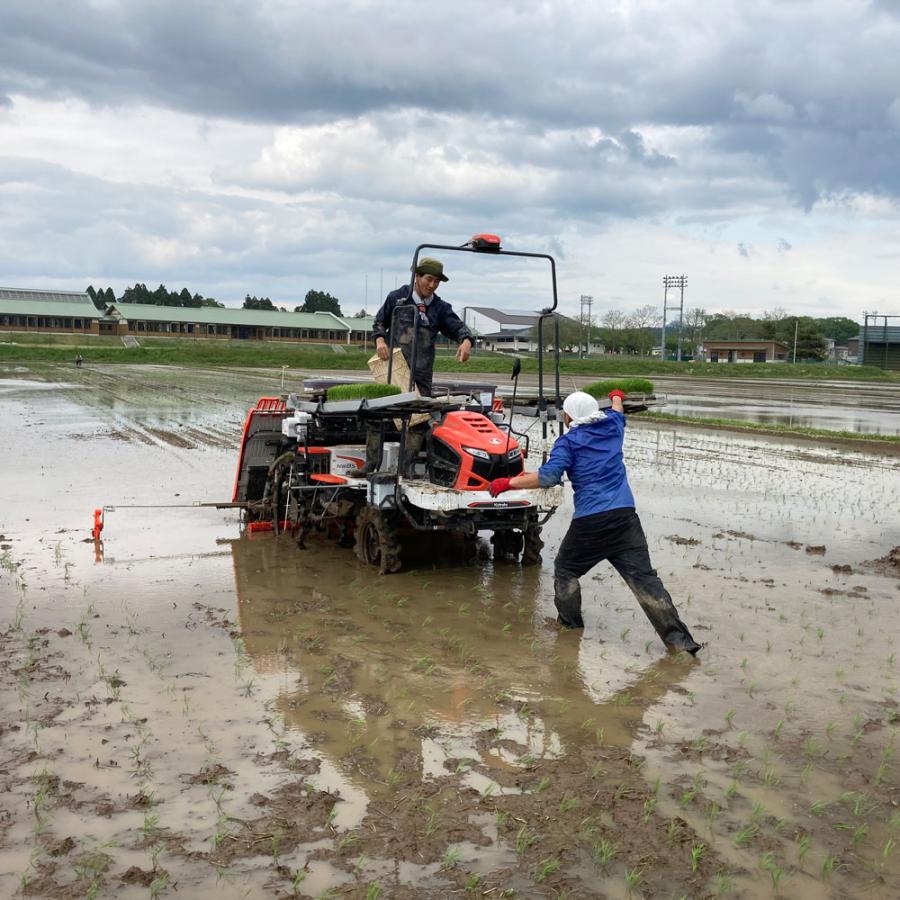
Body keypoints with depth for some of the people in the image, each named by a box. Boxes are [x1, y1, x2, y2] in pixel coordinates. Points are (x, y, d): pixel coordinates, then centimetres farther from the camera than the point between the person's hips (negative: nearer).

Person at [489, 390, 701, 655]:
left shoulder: (569, 441, -1)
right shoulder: (613, 426, 15)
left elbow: (548, 476, -13)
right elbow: (617, 411, 40)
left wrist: (509, 483, -5)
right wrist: (616, 397, 62)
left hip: (589, 521, -4)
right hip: (624, 515, 4)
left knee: (565, 569, 20)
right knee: (643, 576, 1)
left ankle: (570, 624, 25)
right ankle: (679, 640, -3)